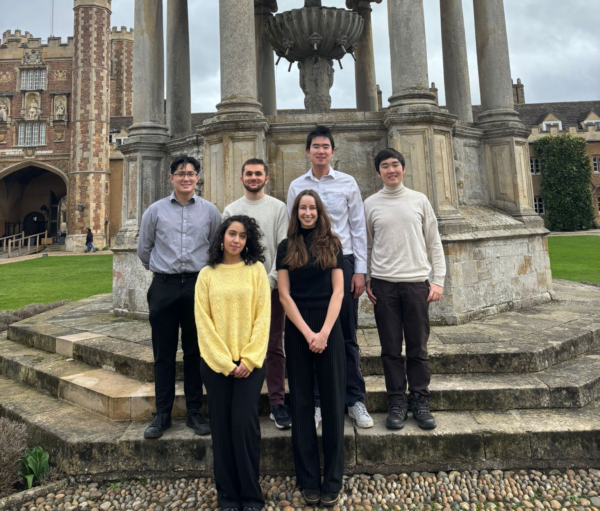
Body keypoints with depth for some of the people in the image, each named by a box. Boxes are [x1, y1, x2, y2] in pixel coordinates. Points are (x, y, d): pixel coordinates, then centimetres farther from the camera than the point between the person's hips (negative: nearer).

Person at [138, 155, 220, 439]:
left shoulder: (210, 211, 4)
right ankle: (162, 414, 19)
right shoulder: (155, 211, 5)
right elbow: (143, 249, 15)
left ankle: (194, 411, 20)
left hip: (198, 285, 0)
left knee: (195, 351, 8)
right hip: (164, 286, 0)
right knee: (164, 353, 7)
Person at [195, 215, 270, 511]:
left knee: (244, 423, -5)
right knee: (222, 427, 7)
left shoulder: (256, 270, 2)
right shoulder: (207, 275, 4)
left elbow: (262, 316, -3)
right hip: (215, 363, 1)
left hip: (249, 362, -1)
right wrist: (224, 361, -8)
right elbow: (203, 321, -1)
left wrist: (249, 359, -10)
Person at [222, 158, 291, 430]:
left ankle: (277, 403, 11)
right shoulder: (231, 210, 11)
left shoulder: (279, 208, 6)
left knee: (274, 346, 2)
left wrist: (270, 279, -10)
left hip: (271, 286, -1)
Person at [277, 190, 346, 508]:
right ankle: (308, 480, 20)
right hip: (297, 329, 0)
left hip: (329, 328, 0)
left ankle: (333, 481, 17)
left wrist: (324, 332, -12)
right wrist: (307, 332, -10)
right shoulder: (286, 248, 5)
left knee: (332, 400, 4)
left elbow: (338, 291, -1)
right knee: (301, 402, 7)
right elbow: (284, 295, -1)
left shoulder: (332, 245, 5)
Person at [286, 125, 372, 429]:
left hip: (342, 262, 0)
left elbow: (358, 228, 4)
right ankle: (315, 401, 20)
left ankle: (355, 400, 19)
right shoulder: (296, 186, 8)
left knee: (347, 336, 6)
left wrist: (359, 270, -2)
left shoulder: (348, 183, 6)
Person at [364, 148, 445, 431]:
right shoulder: (370, 204, 7)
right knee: (391, 348, 4)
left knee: (418, 348, 5)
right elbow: (366, 246, 10)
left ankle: (420, 401, 19)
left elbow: (434, 243, 8)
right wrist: (366, 280, 3)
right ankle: (397, 402, 16)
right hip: (383, 283, 0)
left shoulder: (419, 200, 8)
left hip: (416, 282, 0)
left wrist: (438, 280, 0)